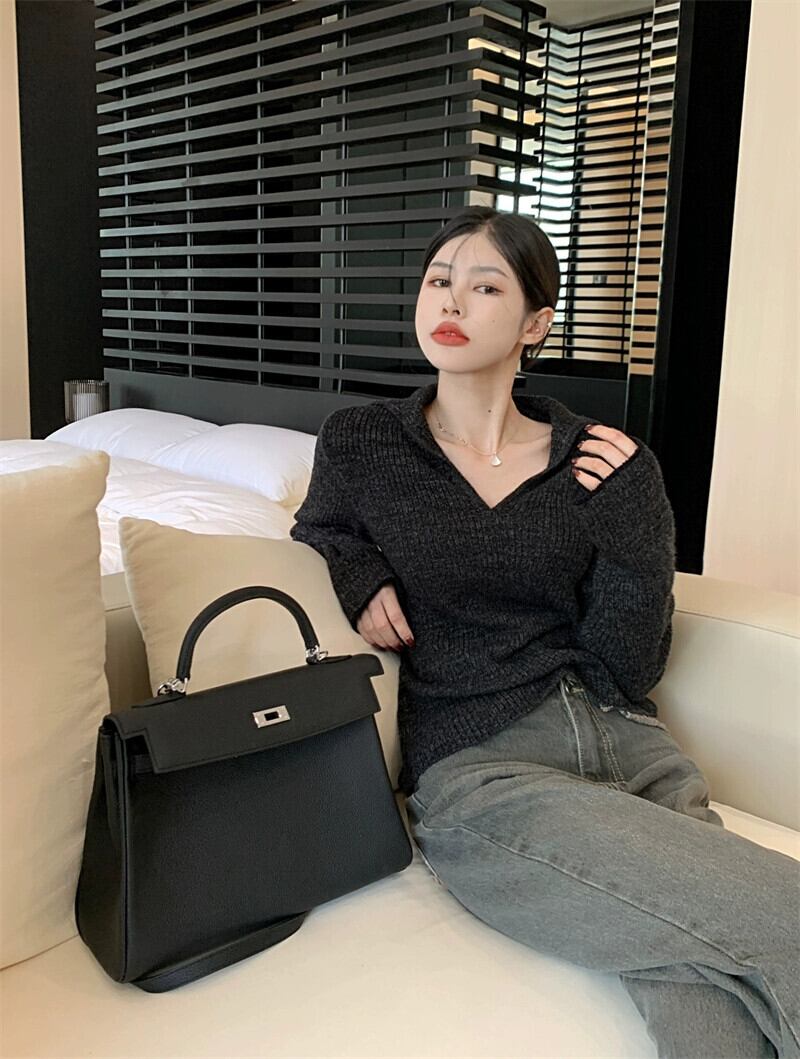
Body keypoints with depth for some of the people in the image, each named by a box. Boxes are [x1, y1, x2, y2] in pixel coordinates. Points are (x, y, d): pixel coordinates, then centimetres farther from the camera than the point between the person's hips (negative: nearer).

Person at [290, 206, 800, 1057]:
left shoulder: (598, 463, 7)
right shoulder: (358, 442, 4)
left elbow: (629, 671, 5)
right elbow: (316, 535, 25)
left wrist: (635, 517, -8)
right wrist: (355, 571, 2)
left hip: (629, 748, 3)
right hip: (475, 768, -2)